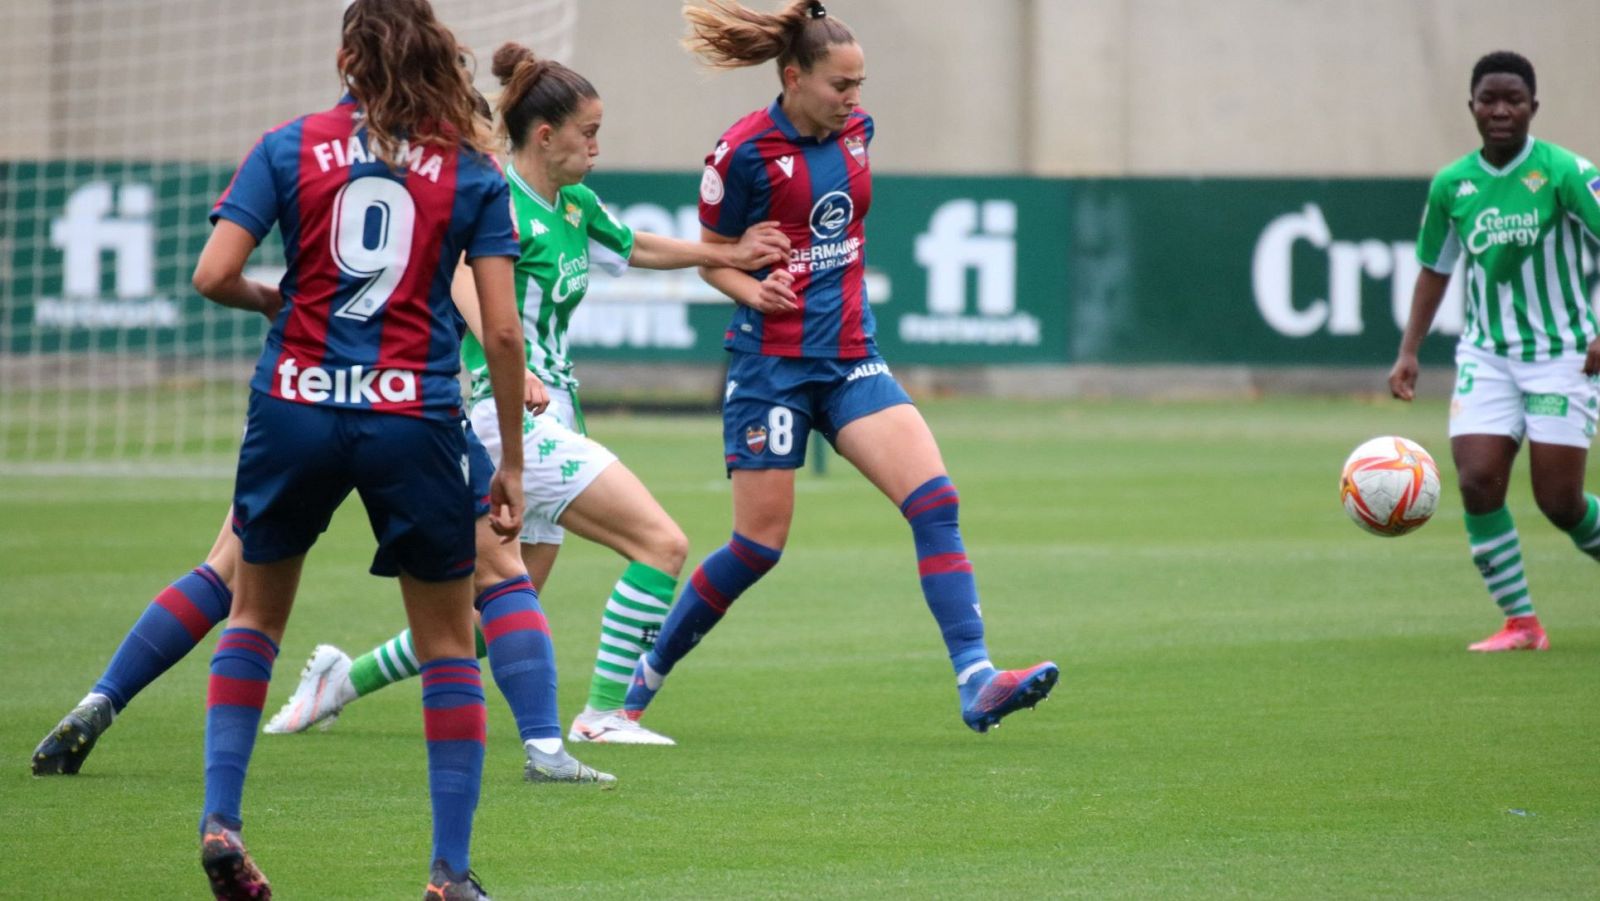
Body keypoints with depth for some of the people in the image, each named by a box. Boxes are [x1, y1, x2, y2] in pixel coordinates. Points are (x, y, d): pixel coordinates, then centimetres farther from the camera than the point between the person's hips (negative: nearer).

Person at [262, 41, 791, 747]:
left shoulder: (575, 206, 13)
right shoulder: (502, 205, -14)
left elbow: (635, 248, 32)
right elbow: (465, 280, -32)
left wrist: (727, 254, 31)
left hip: (547, 420, 9)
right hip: (510, 420, -9)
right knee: (662, 543, -15)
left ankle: (344, 678, 20)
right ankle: (602, 714, -12)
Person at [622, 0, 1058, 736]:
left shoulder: (855, 131, 5)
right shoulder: (745, 151, -12)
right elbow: (712, 258, -2)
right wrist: (754, 290, -19)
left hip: (850, 358, 5)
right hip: (772, 363, -5)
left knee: (935, 500, -14)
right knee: (759, 546, -1)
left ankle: (975, 682, -20)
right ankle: (645, 675, 21)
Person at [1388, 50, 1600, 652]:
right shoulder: (1451, 185, 3)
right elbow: (1435, 267, 16)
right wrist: (1408, 352, 9)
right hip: (1486, 355, 4)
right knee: (1478, 482, -12)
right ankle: (1520, 623, -1)